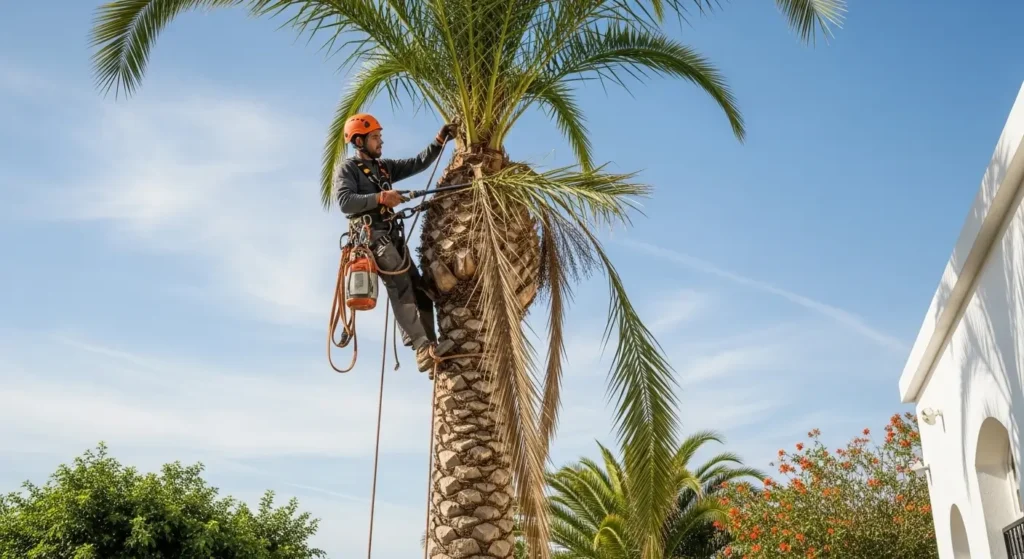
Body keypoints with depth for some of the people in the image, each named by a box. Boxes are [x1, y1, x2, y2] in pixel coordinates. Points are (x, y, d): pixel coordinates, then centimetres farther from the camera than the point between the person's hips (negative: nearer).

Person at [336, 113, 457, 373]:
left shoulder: (384, 166, 23)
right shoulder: (348, 168, 2)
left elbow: (418, 163, 21)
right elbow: (345, 202, -13)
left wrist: (439, 141, 13)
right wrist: (380, 198, -20)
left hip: (391, 234, 8)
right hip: (371, 234, -8)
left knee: (420, 289, 0)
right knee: (400, 286, -22)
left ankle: (428, 349, -3)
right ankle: (423, 347, -32)